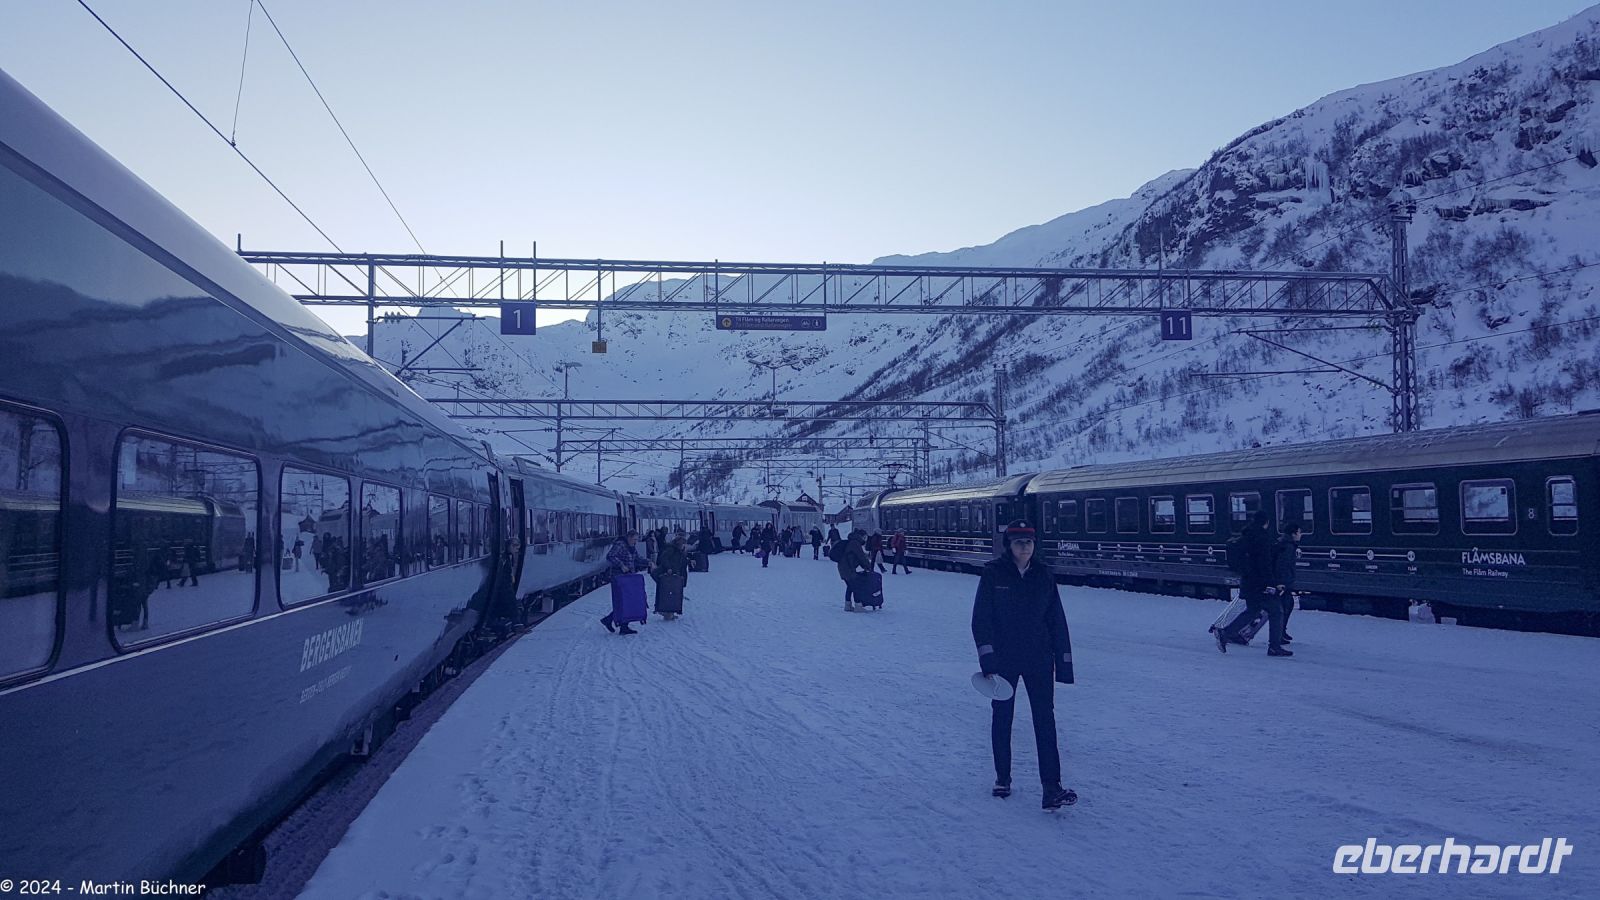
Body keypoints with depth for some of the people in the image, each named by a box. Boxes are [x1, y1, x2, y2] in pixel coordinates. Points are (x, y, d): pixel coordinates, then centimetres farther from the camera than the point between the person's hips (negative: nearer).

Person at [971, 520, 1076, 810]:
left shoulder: (1043, 576, 1)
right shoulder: (993, 573, -8)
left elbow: (1057, 621, 6)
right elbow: (981, 619, -9)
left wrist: (1064, 662, 3)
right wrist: (987, 659, -16)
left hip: (1039, 660, 1)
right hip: (1003, 660, -1)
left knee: (1045, 720, -5)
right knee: (1001, 718, 11)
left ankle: (1052, 789, -5)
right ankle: (1003, 778, 29)